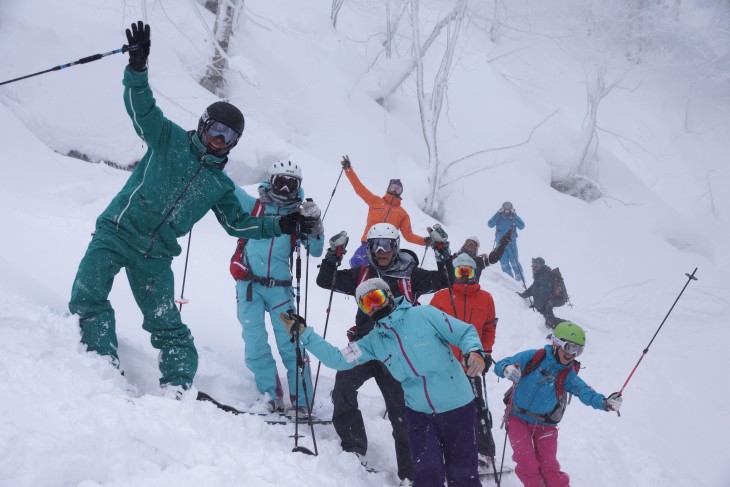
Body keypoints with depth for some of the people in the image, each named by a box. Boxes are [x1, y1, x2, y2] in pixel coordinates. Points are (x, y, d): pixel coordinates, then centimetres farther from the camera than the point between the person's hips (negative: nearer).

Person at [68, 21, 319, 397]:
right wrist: (137, 66, -30)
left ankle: (178, 383, 9)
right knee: (88, 296, -20)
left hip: (155, 257, 3)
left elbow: (238, 223, 20)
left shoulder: (220, 184, 13)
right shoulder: (169, 139, 2)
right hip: (117, 233, -3)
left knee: (166, 321, 3)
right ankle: (104, 361, -14)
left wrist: (282, 225, 9)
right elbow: (141, 106, -11)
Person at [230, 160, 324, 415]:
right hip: (249, 284, 0)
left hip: (280, 288, 0)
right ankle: (270, 395, 5)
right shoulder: (253, 205, 8)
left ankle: (301, 402, 1)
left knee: (290, 345, -3)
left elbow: (315, 251, 3)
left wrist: (314, 224, -12)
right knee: (255, 344, -5)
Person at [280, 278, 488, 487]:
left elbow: (465, 332, -7)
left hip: (456, 407, -3)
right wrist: (304, 333, -3)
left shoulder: (424, 315, -10)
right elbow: (338, 359, 2)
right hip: (419, 413, 3)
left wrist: (474, 351, -28)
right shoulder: (374, 341, 4)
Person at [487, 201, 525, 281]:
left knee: (514, 262, -8)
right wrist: (497, 215, -15)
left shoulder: (514, 218, 3)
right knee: (504, 263, 1)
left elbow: (521, 226, -10)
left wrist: (514, 216, -17)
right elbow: (490, 225, -8)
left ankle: (520, 279, -3)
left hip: (511, 242, -2)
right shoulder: (498, 218, 5)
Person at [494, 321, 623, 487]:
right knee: (526, 461, -11)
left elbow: (584, 391, -26)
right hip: (518, 418, -1)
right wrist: (506, 369, -37)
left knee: (549, 466, -4)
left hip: (545, 425, 1)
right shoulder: (532, 357, -14)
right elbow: (500, 365, -12)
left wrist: (604, 402, -46)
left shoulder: (568, 375, -8)